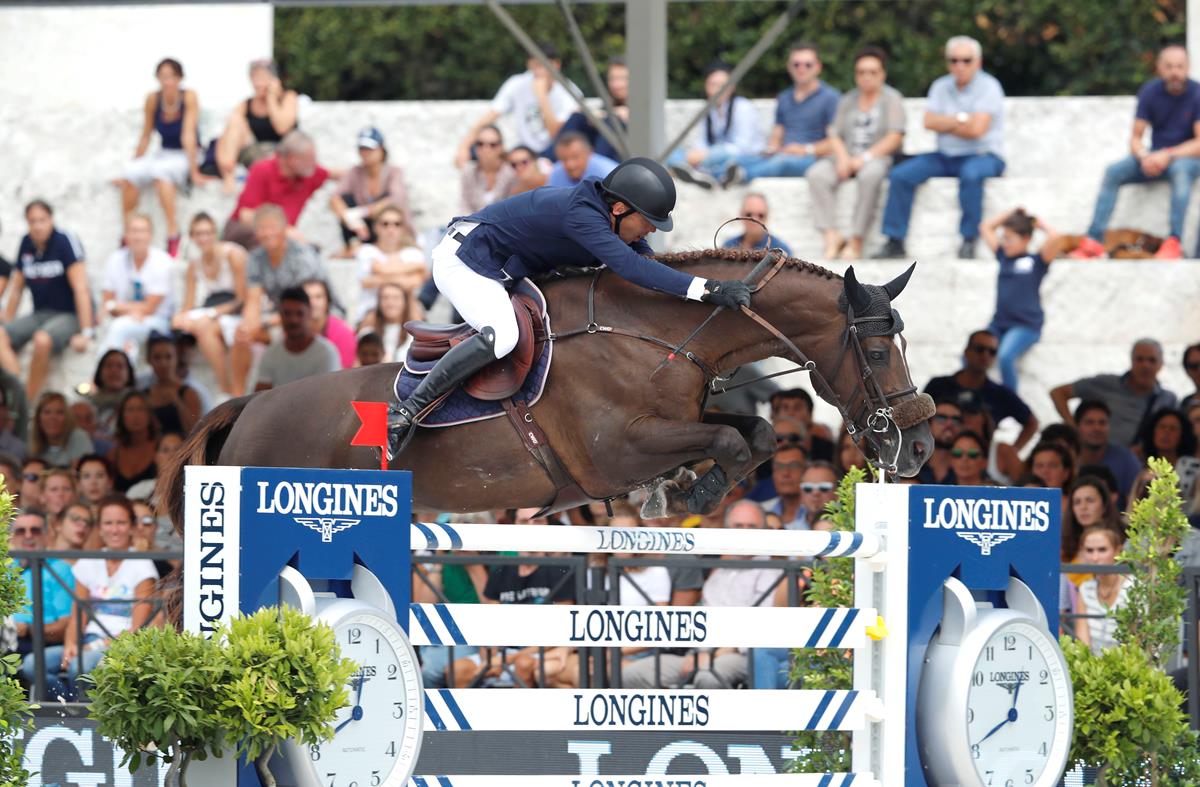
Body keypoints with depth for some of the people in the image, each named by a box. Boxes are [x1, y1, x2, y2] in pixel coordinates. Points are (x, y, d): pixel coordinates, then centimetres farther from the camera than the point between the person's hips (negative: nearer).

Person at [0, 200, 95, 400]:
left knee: (42, 340, -37)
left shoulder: (66, 241, -12)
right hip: (40, 314, 6)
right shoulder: (26, 244, 5)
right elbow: (16, 289, 16)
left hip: (70, 315, -6)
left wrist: (86, 333, -21)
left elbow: (80, 288, -15)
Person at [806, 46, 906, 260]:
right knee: (817, 174, -26)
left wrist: (865, 158, -15)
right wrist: (843, 157, -9)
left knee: (871, 174, -40)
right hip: (847, 157, 4)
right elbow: (835, 136, 13)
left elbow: (895, 137, -5)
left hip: (879, 157, -4)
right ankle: (831, 235, -31)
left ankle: (856, 240, -35)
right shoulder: (847, 101, 20)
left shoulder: (891, 98, 6)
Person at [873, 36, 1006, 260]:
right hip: (947, 157, 6)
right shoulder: (941, 87, 12)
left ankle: (969, 240, -31)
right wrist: (961, 120, -9)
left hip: (984, 155, -6)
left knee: (971, 173, -40)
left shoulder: (989, 87, -7)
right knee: (901, 175, -13)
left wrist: (946, 123, -4)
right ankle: (895, 242, -12)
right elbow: (929, 122, 0)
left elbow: (976, 128, -17)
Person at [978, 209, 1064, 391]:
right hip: (999, 324, 6)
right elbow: (985, 228, 29)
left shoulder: (1036, 261, 2)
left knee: (1006, 356, -32)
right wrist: (1011, 214, 21)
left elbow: (1055, 238, -15)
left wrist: (1040, 224, 3)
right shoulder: (1003, 256, 18)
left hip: (1026, 326, -6)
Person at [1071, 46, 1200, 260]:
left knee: (1179, 169, -39)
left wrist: (1167, 155, -30)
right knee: (1113, 172, -20)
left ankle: (1174, 242, -45)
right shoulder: (1150, 92, -4)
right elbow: (1136, 138, -1)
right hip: (1155, 157, 4)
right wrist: (1144, 157, -23)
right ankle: (1094, 241, -26)